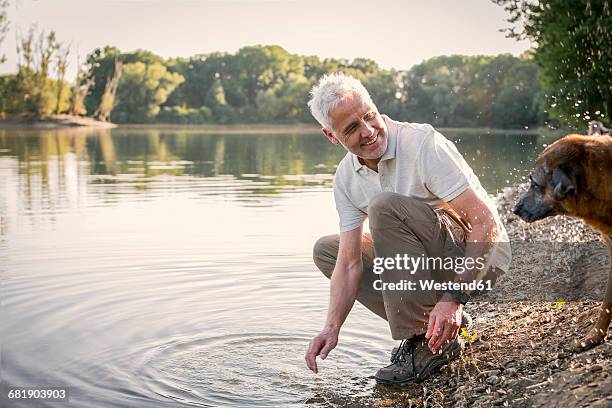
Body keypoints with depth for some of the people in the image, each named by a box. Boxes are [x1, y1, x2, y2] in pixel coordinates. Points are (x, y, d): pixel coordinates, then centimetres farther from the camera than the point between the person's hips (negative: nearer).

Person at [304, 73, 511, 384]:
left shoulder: (423, 143, -23)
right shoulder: (345, 178, -3)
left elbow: (486, 222, -26)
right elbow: (349, 263, -4)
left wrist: (454, 297, -33)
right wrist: (332, 328, -17)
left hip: (479, 257, -8)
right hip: (429, 261, 8)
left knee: (384, 205, -29)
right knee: (325, 250, 7)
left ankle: (432, 342, -22)